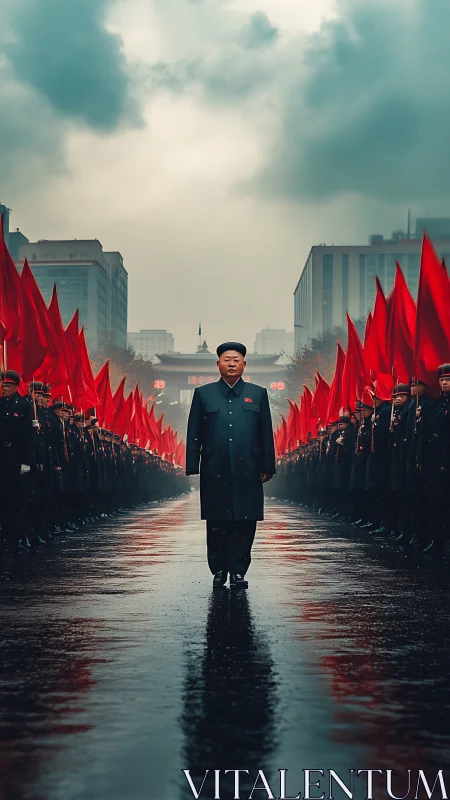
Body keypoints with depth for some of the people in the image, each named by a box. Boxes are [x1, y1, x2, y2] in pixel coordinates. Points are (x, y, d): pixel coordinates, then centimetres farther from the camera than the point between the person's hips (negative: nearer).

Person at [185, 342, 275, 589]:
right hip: (214, 473, 0)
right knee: (216, 523, 5)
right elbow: (193, 434, 7)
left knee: (245, 523, 1)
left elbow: (266, 434, 8)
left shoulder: (258, 394, 10)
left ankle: (238, 571, 8)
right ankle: (218, 571, 15)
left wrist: (267, 467, 3)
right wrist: (192, 467, 0)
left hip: (247, 472, 0)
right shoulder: (203, 394, 9)